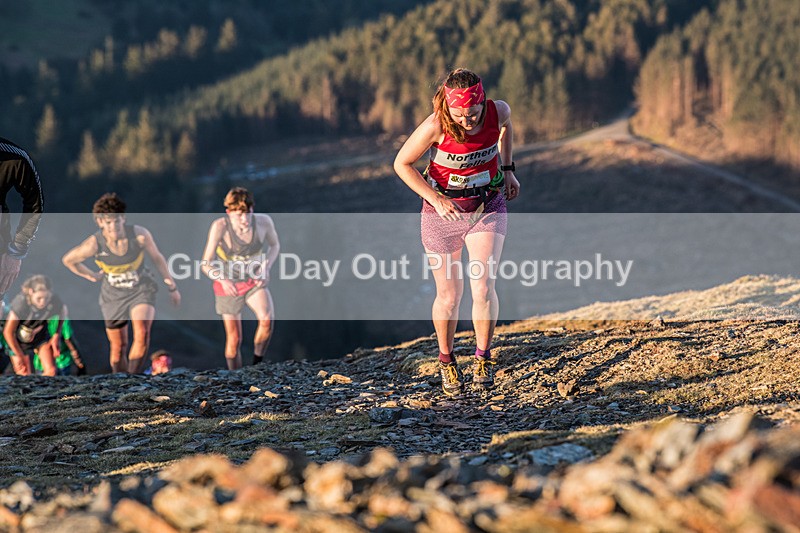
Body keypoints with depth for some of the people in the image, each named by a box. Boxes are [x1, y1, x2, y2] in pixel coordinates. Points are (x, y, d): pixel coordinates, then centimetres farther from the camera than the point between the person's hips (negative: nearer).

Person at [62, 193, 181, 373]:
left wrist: (172, 287, 7)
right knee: (118, 346, 8)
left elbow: (157, 258, -3)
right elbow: (67, 260, -4)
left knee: (142, 334, -25)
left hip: (141, 290, -1)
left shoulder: (139, 235, -23)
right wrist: (92, 276, 3)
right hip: (113, 295, 1)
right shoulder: (95, 244, -24)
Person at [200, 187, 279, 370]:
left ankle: (256, 365, -6)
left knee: (267, 319, -26)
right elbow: (206, 264, -26)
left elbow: (275, 245, 2)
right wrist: (223, 280, -45)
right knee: (234, 339, 3)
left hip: (254, 281, 1)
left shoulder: (264, 221, -20)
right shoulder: (220, 226, -27)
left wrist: (266, 267, -17)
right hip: (229, 285, -1)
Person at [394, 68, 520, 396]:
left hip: (488, 209, 1)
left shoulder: (498, 111, -17)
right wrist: (436, 199, -21)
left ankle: (483, 357, 9)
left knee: (483, 287, -13)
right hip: (443, 213, -1)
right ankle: (446, 360, 31)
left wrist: (508, 169, 8)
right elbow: (402, 164, -13)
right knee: (449, 297, 5)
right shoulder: (435, 127, -26)